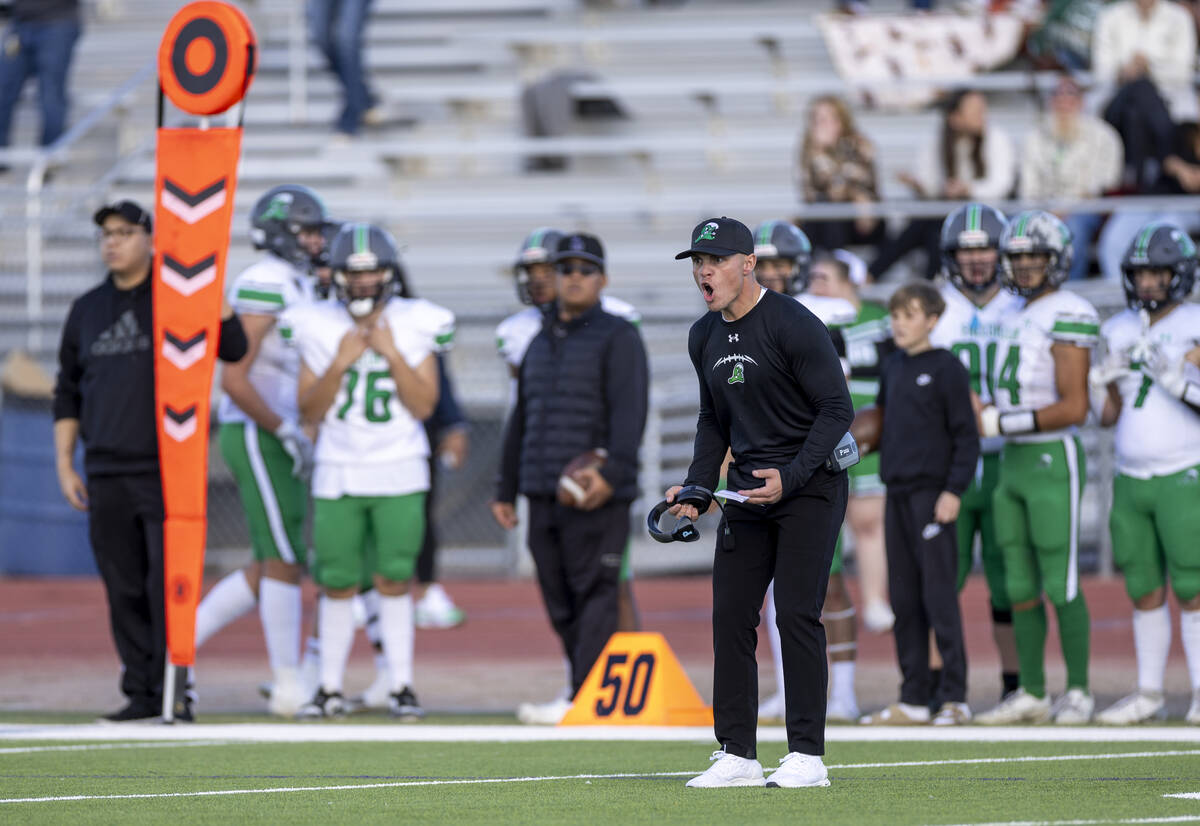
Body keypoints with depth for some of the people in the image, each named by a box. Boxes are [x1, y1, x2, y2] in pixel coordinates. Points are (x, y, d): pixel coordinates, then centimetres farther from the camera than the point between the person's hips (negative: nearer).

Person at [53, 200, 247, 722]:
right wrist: (64, 465, 10)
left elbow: (233, 348, -13)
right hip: (107, 477, 4)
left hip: (168, 471, -4)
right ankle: (141, 694, 10)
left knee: (168, 585, -10)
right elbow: (68, 393, 18)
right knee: (124, 591, 4)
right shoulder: (88, 310, 14)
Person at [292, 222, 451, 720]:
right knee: (337, 585, 2)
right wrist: (340, 363, -13)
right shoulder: (317, 328, 1)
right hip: (337, 473, 1)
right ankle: (330, 689, 11)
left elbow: (424, 406, -5)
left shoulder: (414, 326, -1)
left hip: (399, 473, -1)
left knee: (393, 581, -4)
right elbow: (309, 412, 0)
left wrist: (393, 355, -15)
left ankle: (402, 687, 4)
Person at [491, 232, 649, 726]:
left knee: (594, 597, -9)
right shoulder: (541, 343, 21)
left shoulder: (617, 337, -2)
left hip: (596, 498, -7)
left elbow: (629, 411, -14)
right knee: (559, 604, 7)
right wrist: (506, 489, 24)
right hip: (543, 496, 7)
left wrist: (612, 472, -25)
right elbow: (521, 421, 26)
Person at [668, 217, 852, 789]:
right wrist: (697, 486, 8)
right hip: (748, 491, 7)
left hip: (810, 487, -7)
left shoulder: (793, 326, -15)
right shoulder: (704, 337, 9)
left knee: (796, 613, -11)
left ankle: (807, 755, -6)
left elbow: (837, 409, -15)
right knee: (730, 614, 3)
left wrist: (790, 477, -23)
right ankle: (737, 754, 9)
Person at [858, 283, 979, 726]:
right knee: (904, 598, 7)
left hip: (933, 493, -7)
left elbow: (966, 435, -8)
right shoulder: (893, 368, 14)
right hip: (897, 492, 7)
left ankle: (954, 697, -6)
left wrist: (954, 490, -13)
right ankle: (913, 698, 11)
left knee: (939, 594, -9)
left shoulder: (946, 368, -5)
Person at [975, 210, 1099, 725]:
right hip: (1012, 465, 8)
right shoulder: (1017, 319, 15)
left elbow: (1074, 408, -18)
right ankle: (1031, 694, 12)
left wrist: (1004, 423, -17)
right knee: (1020, 585, 8)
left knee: (1060, 585, -5)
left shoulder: (1068, 317, -12)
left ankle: (1078, 692, 4)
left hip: (1052, 460, -8)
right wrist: (982, 415, 4)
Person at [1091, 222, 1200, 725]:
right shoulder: (1121, 332, 10)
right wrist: (1100, 385, -4)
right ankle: (1149, 695, 14)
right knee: (1144, 589, 8)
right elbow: (1109, 415, 14)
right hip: (1132, 477, 5)